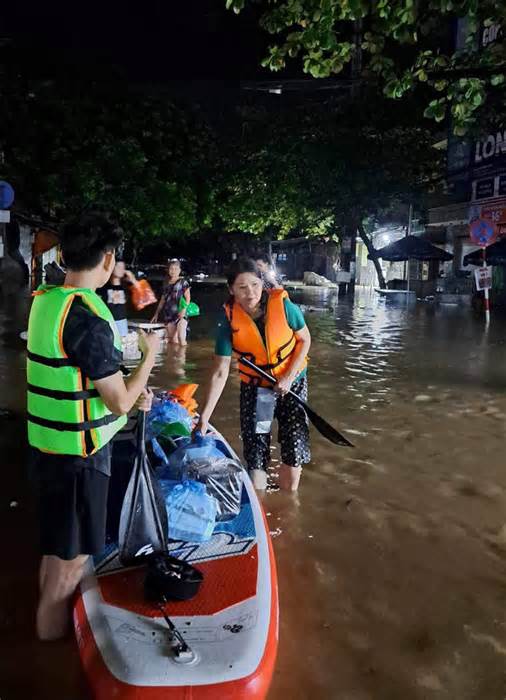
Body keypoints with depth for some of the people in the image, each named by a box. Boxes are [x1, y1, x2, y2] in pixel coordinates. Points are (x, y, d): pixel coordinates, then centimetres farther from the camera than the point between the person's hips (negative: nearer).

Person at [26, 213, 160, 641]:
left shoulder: (45, 300, 3)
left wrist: (132, 390, 9)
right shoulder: (87, 317, -25)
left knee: (56, 551, 26)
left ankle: (50, 620, 46)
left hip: (48, 447, 9)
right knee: (71, 561, 10)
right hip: (78, 457, -9)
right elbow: (119, 403, -18)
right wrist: (150, 355, -4)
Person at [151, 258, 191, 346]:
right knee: (173, 341, 4)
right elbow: (162, 300, 21)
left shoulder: (183, 282, 2)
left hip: (180, 313, -5)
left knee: (181, 338, -14)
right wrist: (156, 314, 20)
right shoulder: (166, 283, 16)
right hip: (168, 314, 5)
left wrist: (184, 309, -19)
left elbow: (188, 297, -4)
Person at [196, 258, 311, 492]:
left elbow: (305, 339, -4)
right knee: (255, 453, -2)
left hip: (292, 383, 0)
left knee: (294, 451, 0)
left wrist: (289, 377, -16)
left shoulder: (283, 305, -20)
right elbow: (220, 372, -16)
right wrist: (204, 416, -19)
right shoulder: (229, 318, -18)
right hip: (254, 387, 0)